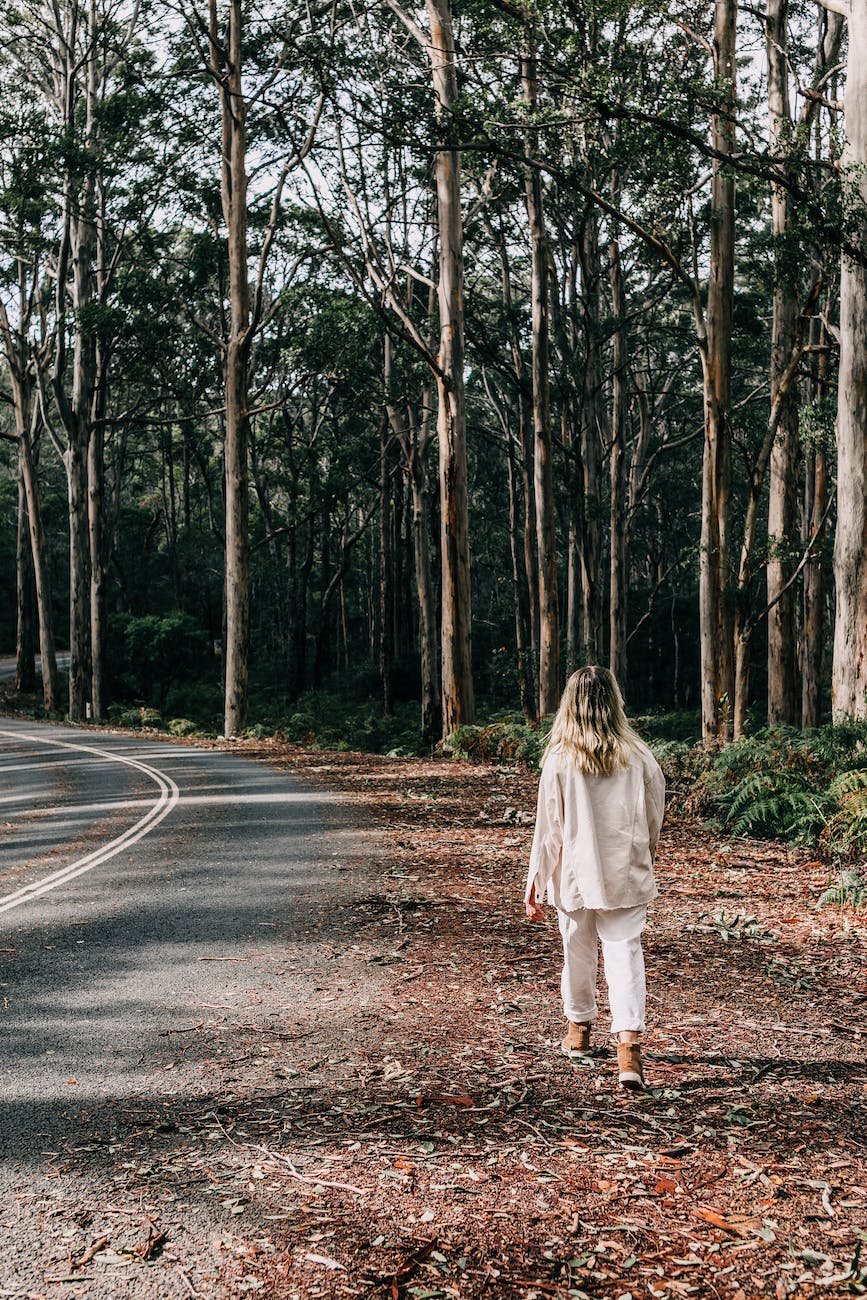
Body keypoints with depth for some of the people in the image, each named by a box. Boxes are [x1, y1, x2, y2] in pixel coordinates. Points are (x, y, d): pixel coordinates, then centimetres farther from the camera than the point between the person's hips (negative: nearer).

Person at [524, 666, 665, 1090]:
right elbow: (654, 820, 5)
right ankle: (629, 1043, -15)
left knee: (577, 951, 18)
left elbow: (548, 828, -8)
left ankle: (579, 1030, 37)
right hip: (626, 874, 0)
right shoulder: (638, 757, -6)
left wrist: (535, 884, 0)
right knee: (625, 953, 1)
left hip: (575, 874, 0)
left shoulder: (559, 760, -11)